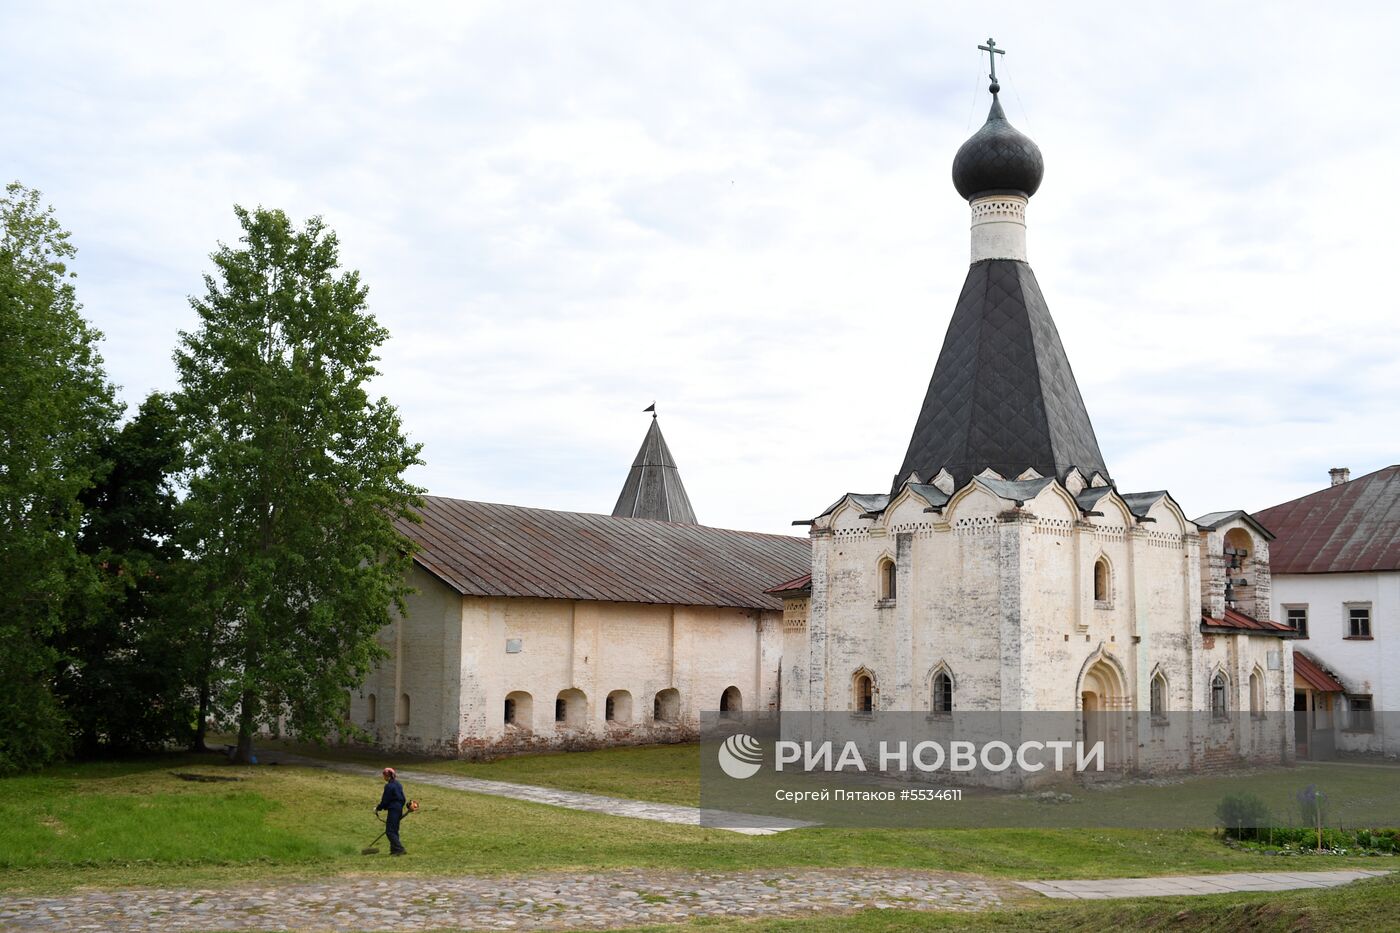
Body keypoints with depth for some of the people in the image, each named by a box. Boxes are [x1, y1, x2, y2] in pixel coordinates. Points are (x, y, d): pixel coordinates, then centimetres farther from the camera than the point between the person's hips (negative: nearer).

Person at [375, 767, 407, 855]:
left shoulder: (389, 786, -15)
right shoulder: (398, 784, 12)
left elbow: (385, 801, -12)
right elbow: (403, 799, 17)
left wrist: (377, 809, 1)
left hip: (393, 810, -9)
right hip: (399, 809, 9)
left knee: (389, 831, -5)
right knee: (394, 830, 15)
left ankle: (400, 849, -12)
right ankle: (394, 849, 17)